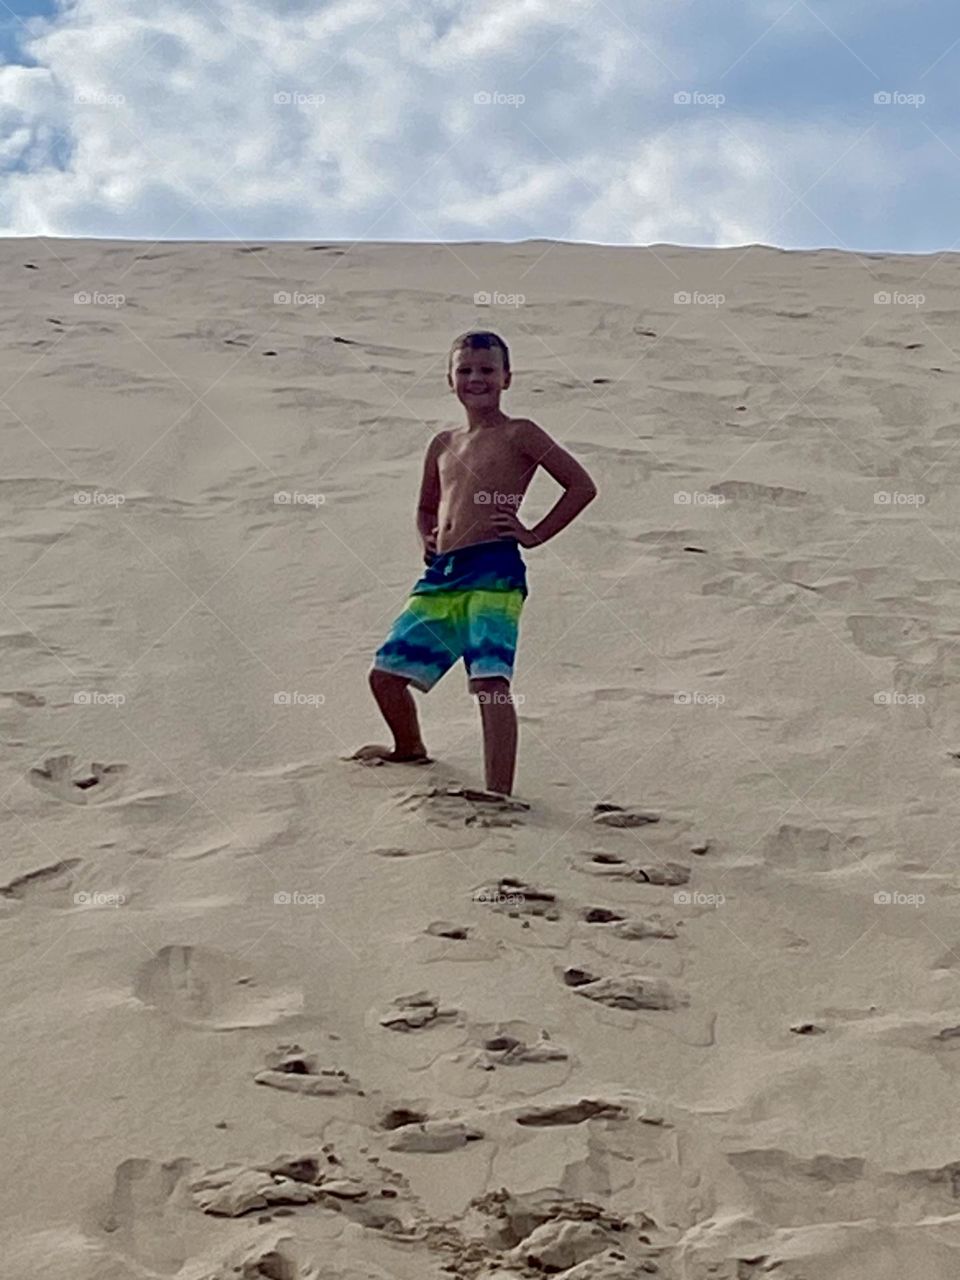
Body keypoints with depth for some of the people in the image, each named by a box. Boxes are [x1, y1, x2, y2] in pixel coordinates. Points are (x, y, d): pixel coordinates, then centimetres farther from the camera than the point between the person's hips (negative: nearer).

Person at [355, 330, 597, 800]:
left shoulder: (518, 434, 3)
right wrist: (428, 539, 14)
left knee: (490, 680, -19)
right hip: (442, 575, 7)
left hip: (494, 571, -7)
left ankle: (499, 791, -23)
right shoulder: (443, 445, 21)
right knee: (386, 671, 10)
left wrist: (535, 534, -4)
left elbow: (581, 485, -1)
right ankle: (410, 750, 37)